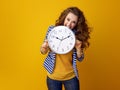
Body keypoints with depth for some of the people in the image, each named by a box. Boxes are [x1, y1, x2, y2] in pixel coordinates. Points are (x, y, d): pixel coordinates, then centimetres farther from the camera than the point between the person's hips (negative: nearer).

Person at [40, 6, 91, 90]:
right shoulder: (52, 29, -9)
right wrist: (44, 47, -22)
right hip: (53, 77, 0)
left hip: (71, 77, 0)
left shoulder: (77, 35, -7)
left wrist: (78, 48, -19)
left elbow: (80, 59, 0)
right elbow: (43, 52, 0)